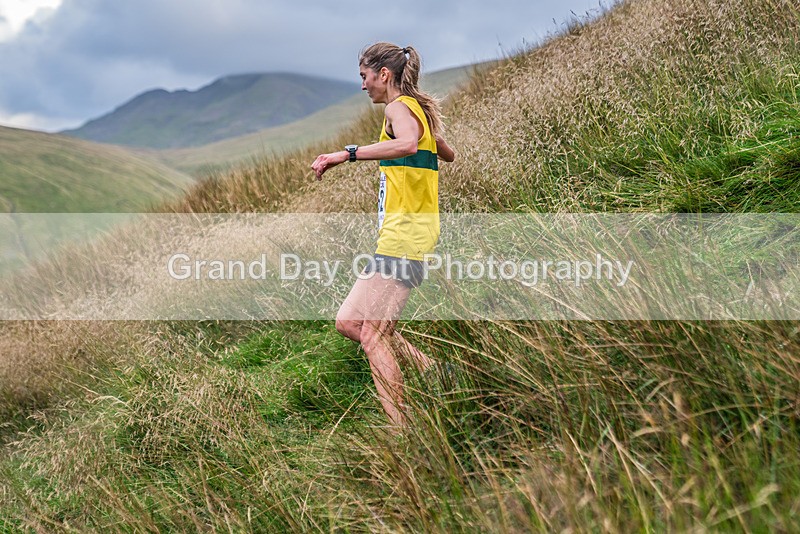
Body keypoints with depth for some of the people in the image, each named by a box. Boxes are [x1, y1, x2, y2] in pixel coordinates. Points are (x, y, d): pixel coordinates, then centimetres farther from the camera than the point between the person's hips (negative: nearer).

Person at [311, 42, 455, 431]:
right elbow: (447, 155, 37)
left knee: (373, 333, -12)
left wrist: (347, 154, -32)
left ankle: (399, 429, -11)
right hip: (398, 236, 10)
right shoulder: (422, 109, 20)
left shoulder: (399, 107, -8)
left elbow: (407, 144, -33)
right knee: (348, 322, 9)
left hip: (403, 236, -10)